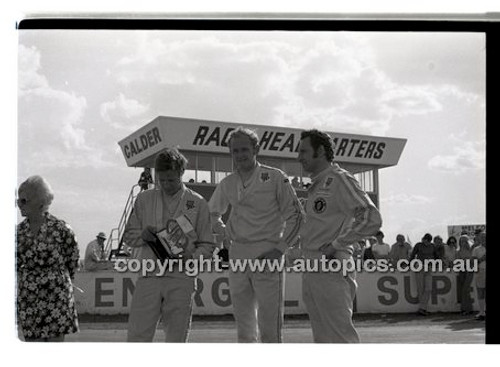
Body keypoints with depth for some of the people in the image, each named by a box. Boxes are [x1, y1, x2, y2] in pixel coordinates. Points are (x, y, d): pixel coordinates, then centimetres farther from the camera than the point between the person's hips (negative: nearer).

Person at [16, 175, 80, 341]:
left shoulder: (60, 228, -10)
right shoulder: (20, 230, 4)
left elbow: (73, 261, 2)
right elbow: (16, 263, 16)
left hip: (55, 296, -4)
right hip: (27, 297, 4)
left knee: (56, 339, 0)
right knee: (31, 340, 7)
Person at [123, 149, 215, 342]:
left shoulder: (197, 203, 6)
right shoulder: (144, 199, 11)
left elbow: (207, 244, 8)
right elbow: (128, 235, 17)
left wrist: (189, 257, -12)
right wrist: (143, 235, -6)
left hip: (181, 278, -1)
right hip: (148, 277, 1)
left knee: (176, 339, 4)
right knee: (137, 335, -6)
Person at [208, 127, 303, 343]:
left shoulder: (275, 178, -2)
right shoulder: (227, 184, 11)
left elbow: (295, 216, -1)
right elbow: (212, 213, 28)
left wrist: (279, 249, -9)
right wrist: (226, 232, 11)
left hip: (267, 260, -5)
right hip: (237, 259, 5)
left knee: (269, 329, -7)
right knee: (244, 327, 10)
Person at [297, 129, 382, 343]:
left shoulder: (339, 179, -9)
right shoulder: (316, 185, 20)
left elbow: (371, 219, -18)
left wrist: (335, 245, -16)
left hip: (331, 270, -10)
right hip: (311, 271, 10)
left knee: (340, 337, -9)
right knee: (322, 339, 12)